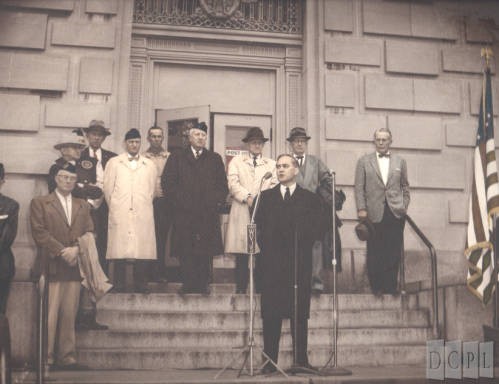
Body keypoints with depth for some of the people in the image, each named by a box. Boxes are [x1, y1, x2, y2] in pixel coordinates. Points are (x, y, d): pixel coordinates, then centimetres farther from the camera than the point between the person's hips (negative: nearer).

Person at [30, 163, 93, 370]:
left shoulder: (83, 206, 22)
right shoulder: (40, 203, 9)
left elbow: (89, 233, 12)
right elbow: (39, 232, -2)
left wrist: (76, 249, -7)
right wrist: (62, 251, -11)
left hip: (74, 266, 4)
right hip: (51, 266, -3)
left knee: (69, 314, 2)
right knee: (49, 314, -6)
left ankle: (67, 357, 6)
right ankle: (46, 358, 1)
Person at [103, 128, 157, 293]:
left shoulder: (149, 165, 17)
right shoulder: (113, 163, 12)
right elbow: (108, 188, 10)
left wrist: (144, 206, 10)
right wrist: (114, 207, 8)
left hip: (143, 214, 1)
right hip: (119, 213, -1)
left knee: (142, 248, -5)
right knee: (119, 248, -7)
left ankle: (140, 283, 1)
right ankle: (120, 283, -1)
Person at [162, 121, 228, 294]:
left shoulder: (215, 159, 17)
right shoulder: (176, 158, 13)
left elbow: (223, 185, 13)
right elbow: (167, 182, 5)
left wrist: (215, 202, -1)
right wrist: (180, 201, -5)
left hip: (208, 214, 1)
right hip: (184, 213, -1)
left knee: (206, 252, -2)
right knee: (185, 252, -3)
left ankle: (203, 284, 5)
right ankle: (188, 284, 4)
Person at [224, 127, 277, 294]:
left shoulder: (271, 164, 22)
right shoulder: (236, 161, 17)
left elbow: (275, 186, 9)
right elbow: (233, 183, 2)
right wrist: (247, 197, -12)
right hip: (242, 211, -1)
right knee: (241, 252, -5)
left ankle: (261, 287, 2)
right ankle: (240, 287, 0)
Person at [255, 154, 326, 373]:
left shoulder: (310, 198, 10)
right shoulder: (266, 197, 13)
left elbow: (319, 227, 4)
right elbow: (258, 226, 7)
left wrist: (303, 244, -6)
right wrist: (266, 246, -4)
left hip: (300, 262, 0)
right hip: (273, 262, 1)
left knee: (300, 313, 2)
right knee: (271, 313, -1)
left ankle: (301, 361, 9)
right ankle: (270, 361, 5)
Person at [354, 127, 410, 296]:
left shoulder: (400, 162, 14)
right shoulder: (364, 161, 8)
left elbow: (405, 187, 17)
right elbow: (359, 187, 3)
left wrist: (404, 206, 6)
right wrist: (361, 209, -6)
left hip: (396, 213, 2)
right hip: (374, 213, -1)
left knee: (393, 252, 0)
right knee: (374, 253, 0)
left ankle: (390, 287, 8)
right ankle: (376, 287, 11)